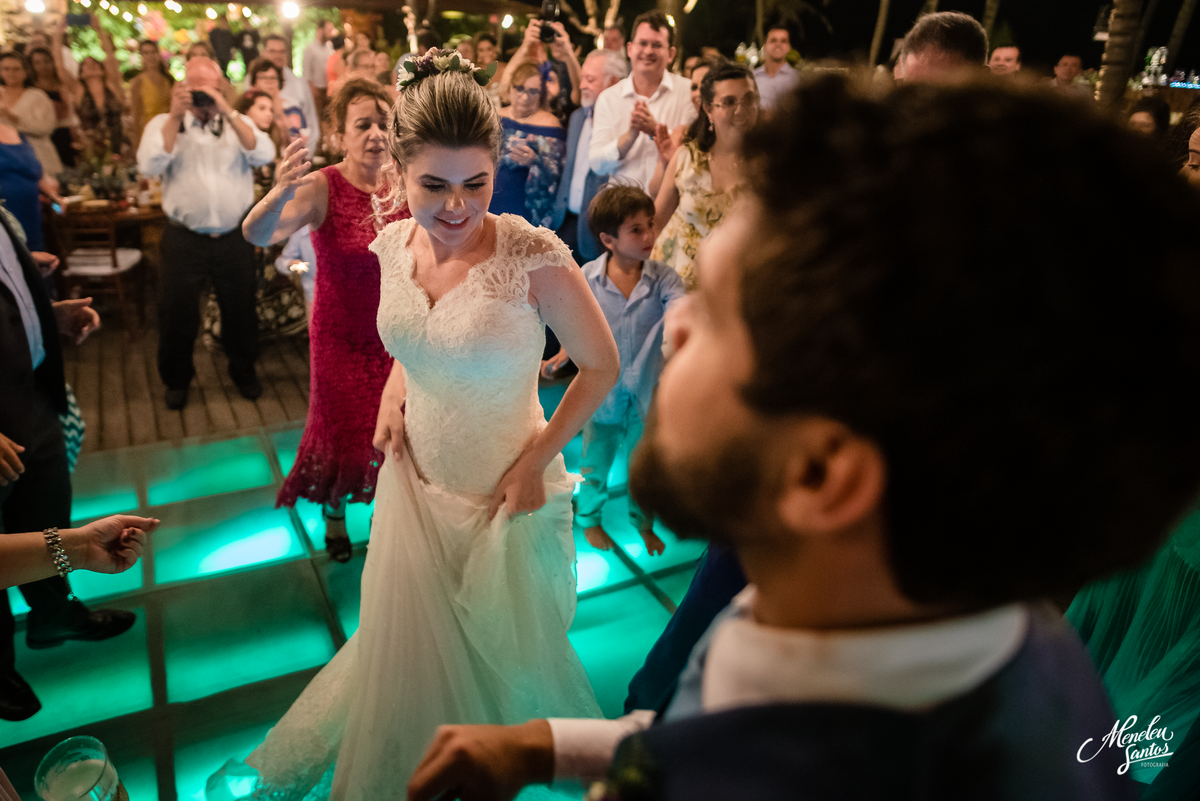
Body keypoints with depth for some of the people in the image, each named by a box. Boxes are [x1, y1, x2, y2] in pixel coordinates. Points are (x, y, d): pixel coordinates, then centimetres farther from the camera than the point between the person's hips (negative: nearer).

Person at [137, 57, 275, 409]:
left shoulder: (237, 123, 7)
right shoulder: (164, 124, 4)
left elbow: (264, 155, -12)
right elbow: (149, 165, -14)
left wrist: (228, 113, -18)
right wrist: (176, 115, -16)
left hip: (234, 237, 1)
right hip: (184, 238, -1)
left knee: (240, 308, 13)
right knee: (177, 312, 9)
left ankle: (243, 370, 35)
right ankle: (177, 379, 29)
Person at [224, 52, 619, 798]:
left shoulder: (533, 257, -24)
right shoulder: (395, 245, -6)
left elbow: (602, 366, -14)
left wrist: (535, 461, -16)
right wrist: (391, 398, -4)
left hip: (505, 495, -4)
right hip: (416, 482, 5)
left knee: (505, 651, 19)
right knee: (407, 643, 24)